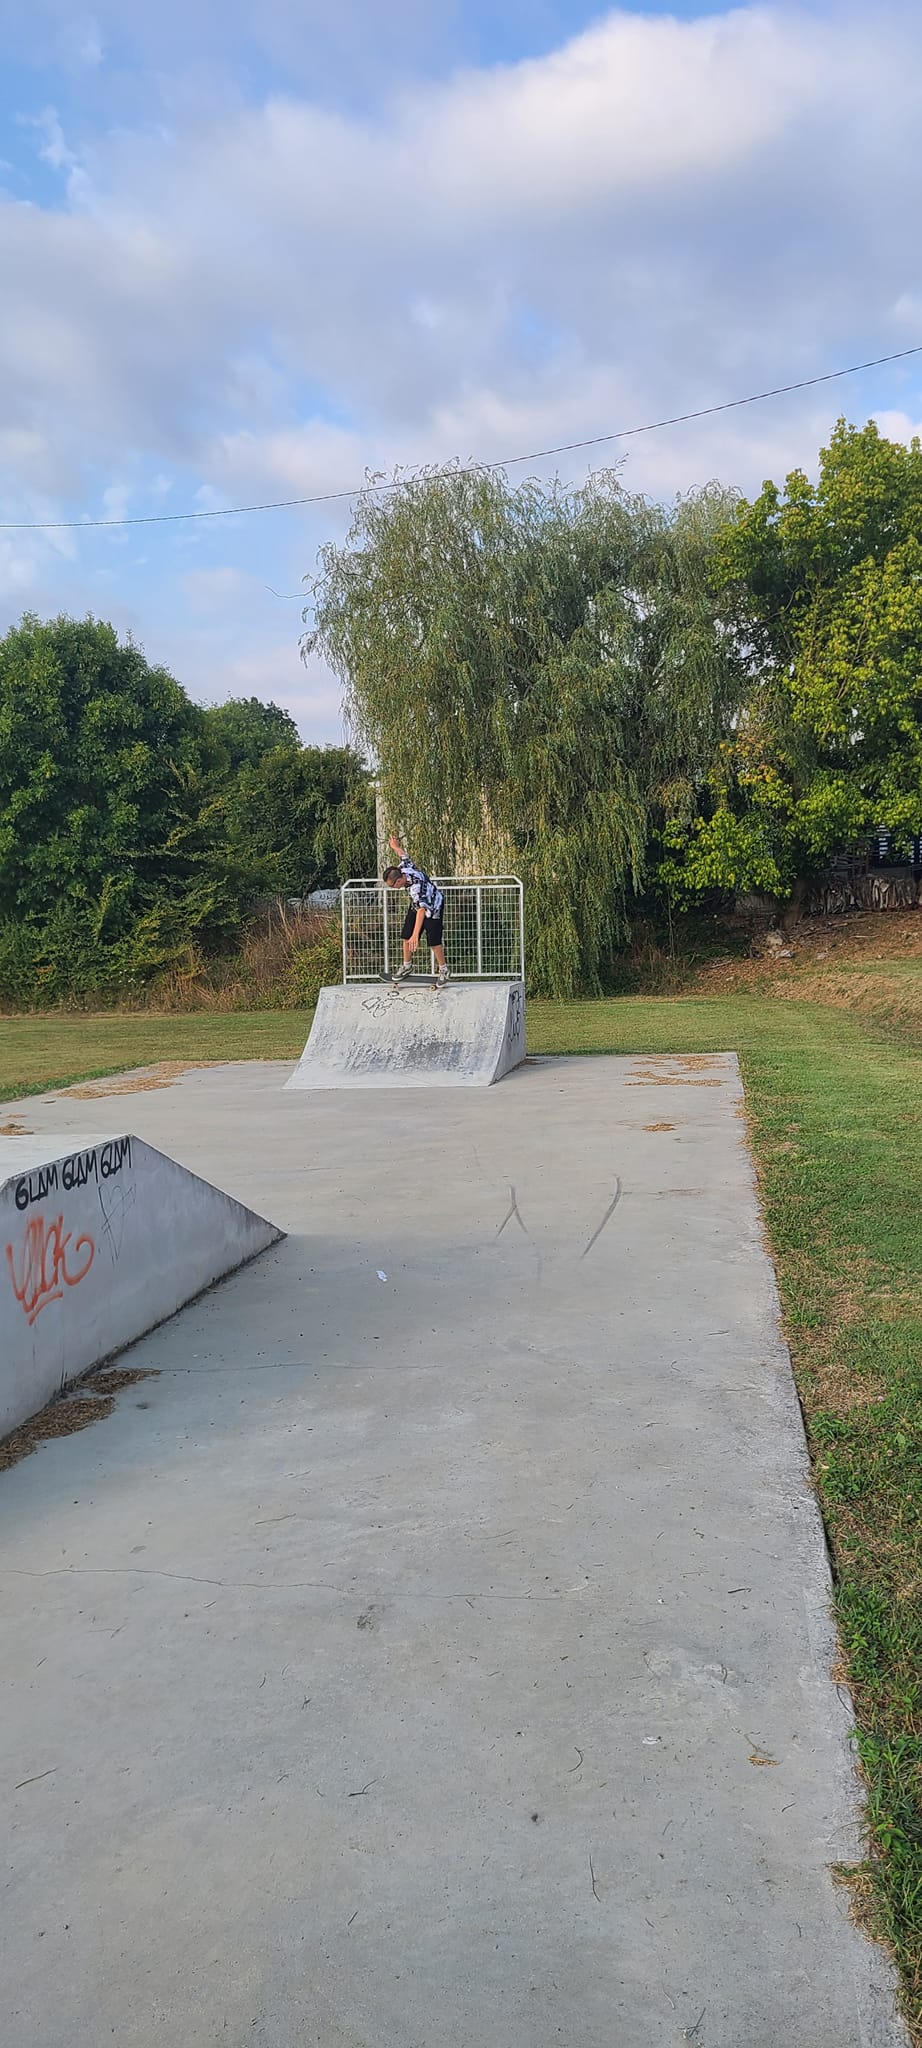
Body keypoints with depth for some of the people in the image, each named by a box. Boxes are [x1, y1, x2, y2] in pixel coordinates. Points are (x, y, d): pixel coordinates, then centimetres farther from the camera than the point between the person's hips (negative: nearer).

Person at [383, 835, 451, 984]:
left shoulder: (416, 887, -42)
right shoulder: (404, 868, -20)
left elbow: (421, 910, -50)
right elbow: (404, 856, 4)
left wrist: (416, 935, -58)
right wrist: (395, 847, 27)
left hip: (433, 907, -8)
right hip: (417, 904, 8)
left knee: (434, 941, -9)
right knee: (406, 936, 4)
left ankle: (444, 970, 9)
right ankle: (407, 966, 20)